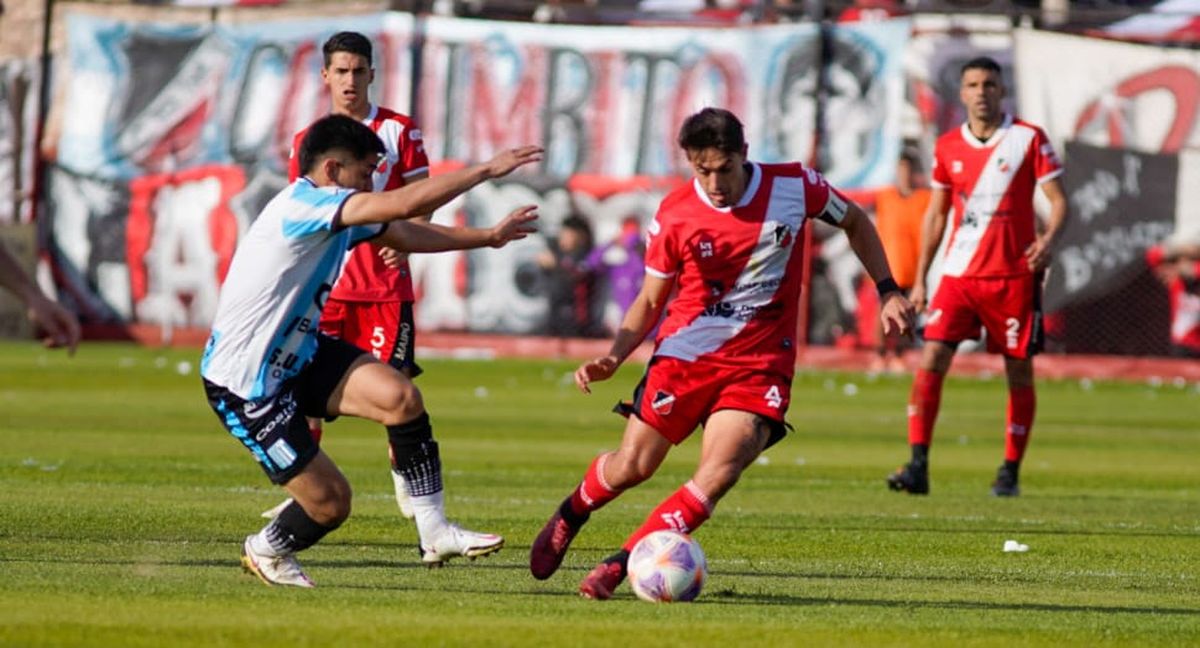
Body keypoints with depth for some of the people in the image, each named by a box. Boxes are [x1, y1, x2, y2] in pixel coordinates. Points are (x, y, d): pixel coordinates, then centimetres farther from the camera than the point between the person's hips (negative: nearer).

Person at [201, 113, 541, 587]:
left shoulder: (340, 216, 5)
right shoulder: (303, 204, -24)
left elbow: (407, 235, 22)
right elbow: (407, 204, -31)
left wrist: (489, 237, 20)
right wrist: (486, 170, -24)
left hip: (298, 356, 9)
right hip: (245, 384, -9)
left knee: (400, 396, -14)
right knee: (330, 502, -6)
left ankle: (434, 533, -5)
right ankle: (266, 552, 25)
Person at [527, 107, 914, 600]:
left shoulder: (794, 186, -7)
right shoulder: (674, 215, -6)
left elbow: (855, 222, 13)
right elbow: (651, 300, 5)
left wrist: (888, 291, 7)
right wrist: (613, 358, -9)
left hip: (760, 364, 0)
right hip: (685, 354, 0)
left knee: (717, 476, -20)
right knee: (631, 467, 1)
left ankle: (619, 565, -12)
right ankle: (570, 514, 35)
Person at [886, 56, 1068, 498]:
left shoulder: (1029, 140, -2)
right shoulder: (947, 147, 8)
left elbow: (1058, 200, -2)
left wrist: (1049, 239, -23)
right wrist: (919, 280, 13)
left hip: (1013, 275, -2)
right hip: (958, 274, 2)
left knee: (1019, 371, 3)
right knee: (931, 359, -12)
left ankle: (1010, 471, 15)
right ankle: (918, 466, -13)